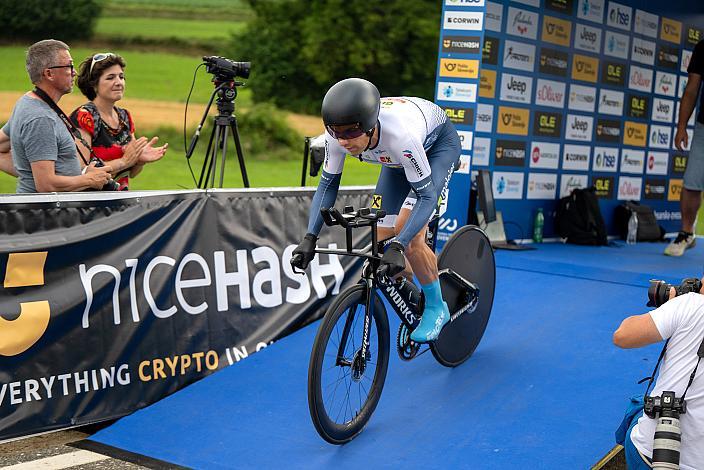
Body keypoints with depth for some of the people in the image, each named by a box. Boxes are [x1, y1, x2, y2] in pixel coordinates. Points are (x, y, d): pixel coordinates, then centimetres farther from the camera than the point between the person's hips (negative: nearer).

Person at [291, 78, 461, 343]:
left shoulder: (400, 134, -45)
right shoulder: (337, 134, -30)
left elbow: (426, 196, -38)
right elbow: (328, 184, -16)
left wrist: (398, 246, -48)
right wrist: (310, 238, -28)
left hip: (438, 144, -5)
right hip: (396, 160, 6)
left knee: (409, 236, -24)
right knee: (382, 240, -3)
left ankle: (436, 308, 0)